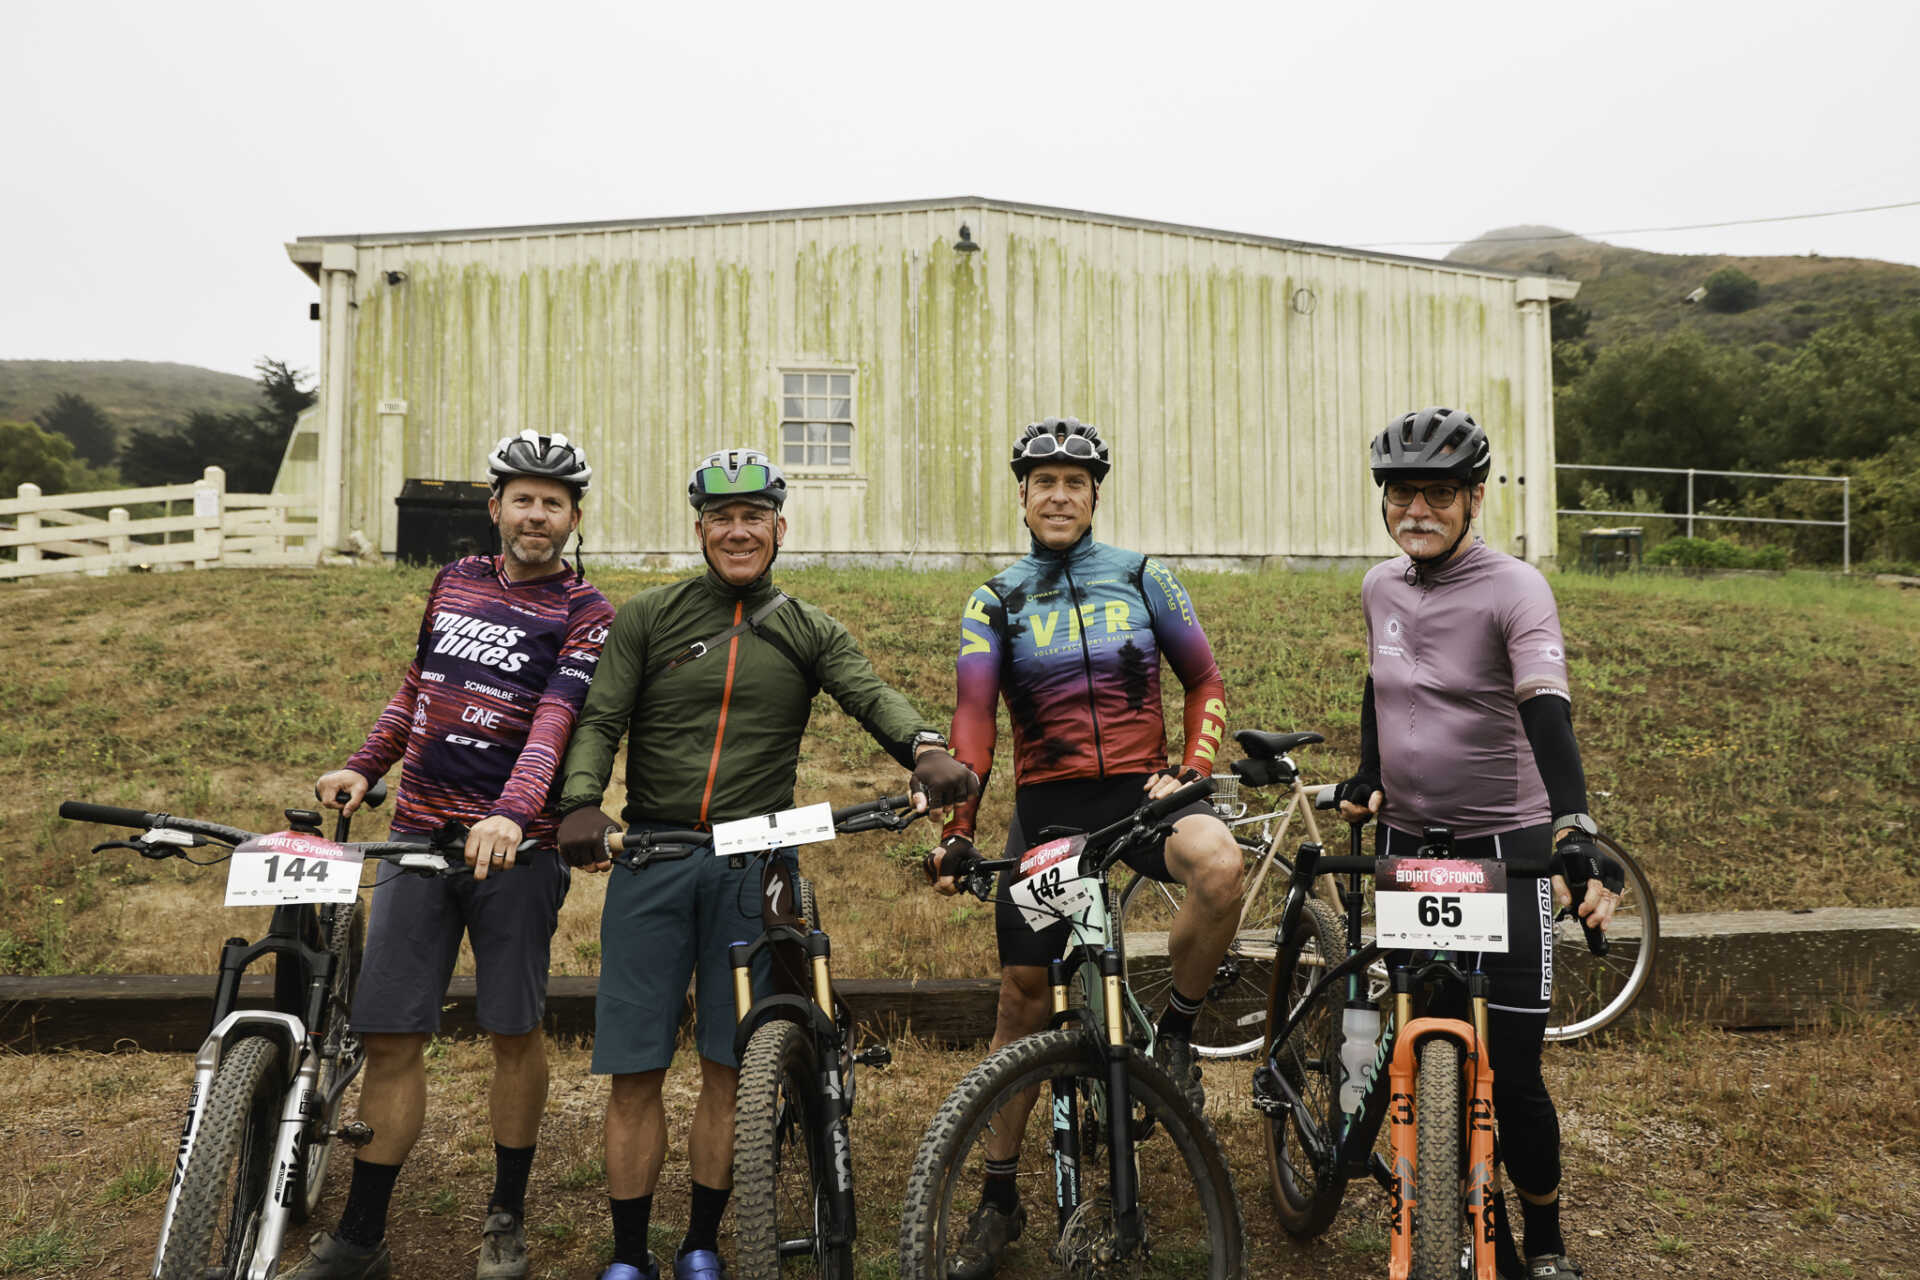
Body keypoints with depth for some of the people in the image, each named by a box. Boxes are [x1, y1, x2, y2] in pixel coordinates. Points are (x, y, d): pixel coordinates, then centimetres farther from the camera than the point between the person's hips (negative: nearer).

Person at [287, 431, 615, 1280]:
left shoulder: (586, 615, -3)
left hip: (513, 843, -4)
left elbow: (555, 719, -18)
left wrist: (510, 813, -33)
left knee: (513, 1033, 6)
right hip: (418, 832, 4)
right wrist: (363, 767, 12)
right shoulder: (455, 582, 13)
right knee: (389, 1036, 4)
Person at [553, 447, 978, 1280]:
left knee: (729, 1069, 6)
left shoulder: (810, 633, 10)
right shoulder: (647, 618, 8)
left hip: (756, 863, 0)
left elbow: (871, 695, -8)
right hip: (651, 858, 0)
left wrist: (927, 749, -29)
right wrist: (580, 802, -21)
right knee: (635, 1070, 3)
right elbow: (600, 718, -1)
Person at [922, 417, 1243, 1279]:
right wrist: (956, 831, -17)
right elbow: (973, 718, -6)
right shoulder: (995, 603, 3)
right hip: (1047, 805, 1)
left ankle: (1176, 1036, -5)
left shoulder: (1143, 579, 4)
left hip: (1140, 788, 0)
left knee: (1220, 865, -34)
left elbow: (1206, 683, 8)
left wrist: (1189, 771, -8)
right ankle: (999, 1194, 22)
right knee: (1024, 989, 4)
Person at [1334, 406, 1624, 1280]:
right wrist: (1367, 778, 15)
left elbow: (1546, 710, -28)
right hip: (1407, 846, 5)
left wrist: (1575, 831, -40)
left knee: (1511, 1075, -2)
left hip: (1505, 853, -5)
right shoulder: (1379, 587, 5)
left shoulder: (1514, 589, -13)